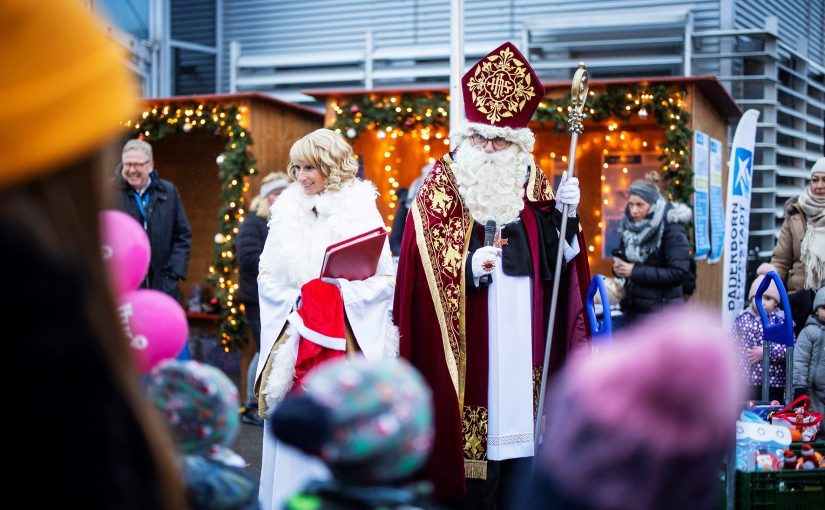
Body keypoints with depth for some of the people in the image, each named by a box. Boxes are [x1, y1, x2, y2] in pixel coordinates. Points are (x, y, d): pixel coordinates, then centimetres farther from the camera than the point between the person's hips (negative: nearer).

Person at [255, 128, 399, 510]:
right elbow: (268, 276, 9)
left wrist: (341, 296, -16)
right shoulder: (287, 211, 9)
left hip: (347, 338, -3)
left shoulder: (361, 210, -2)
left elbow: (383, 278, -4)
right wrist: (297, 301, -7)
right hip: (296, 333, 3)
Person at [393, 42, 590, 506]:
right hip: (468, 334, -4)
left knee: (519, 408, 4)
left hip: (524, 328, 4)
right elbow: (427, 260, -8)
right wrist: (470, 267, -23)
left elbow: (554, 256, 11)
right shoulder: (443, 185, -2)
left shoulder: (531, 184, 11)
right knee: (477, 412, -6)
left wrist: (565, 213, -3)